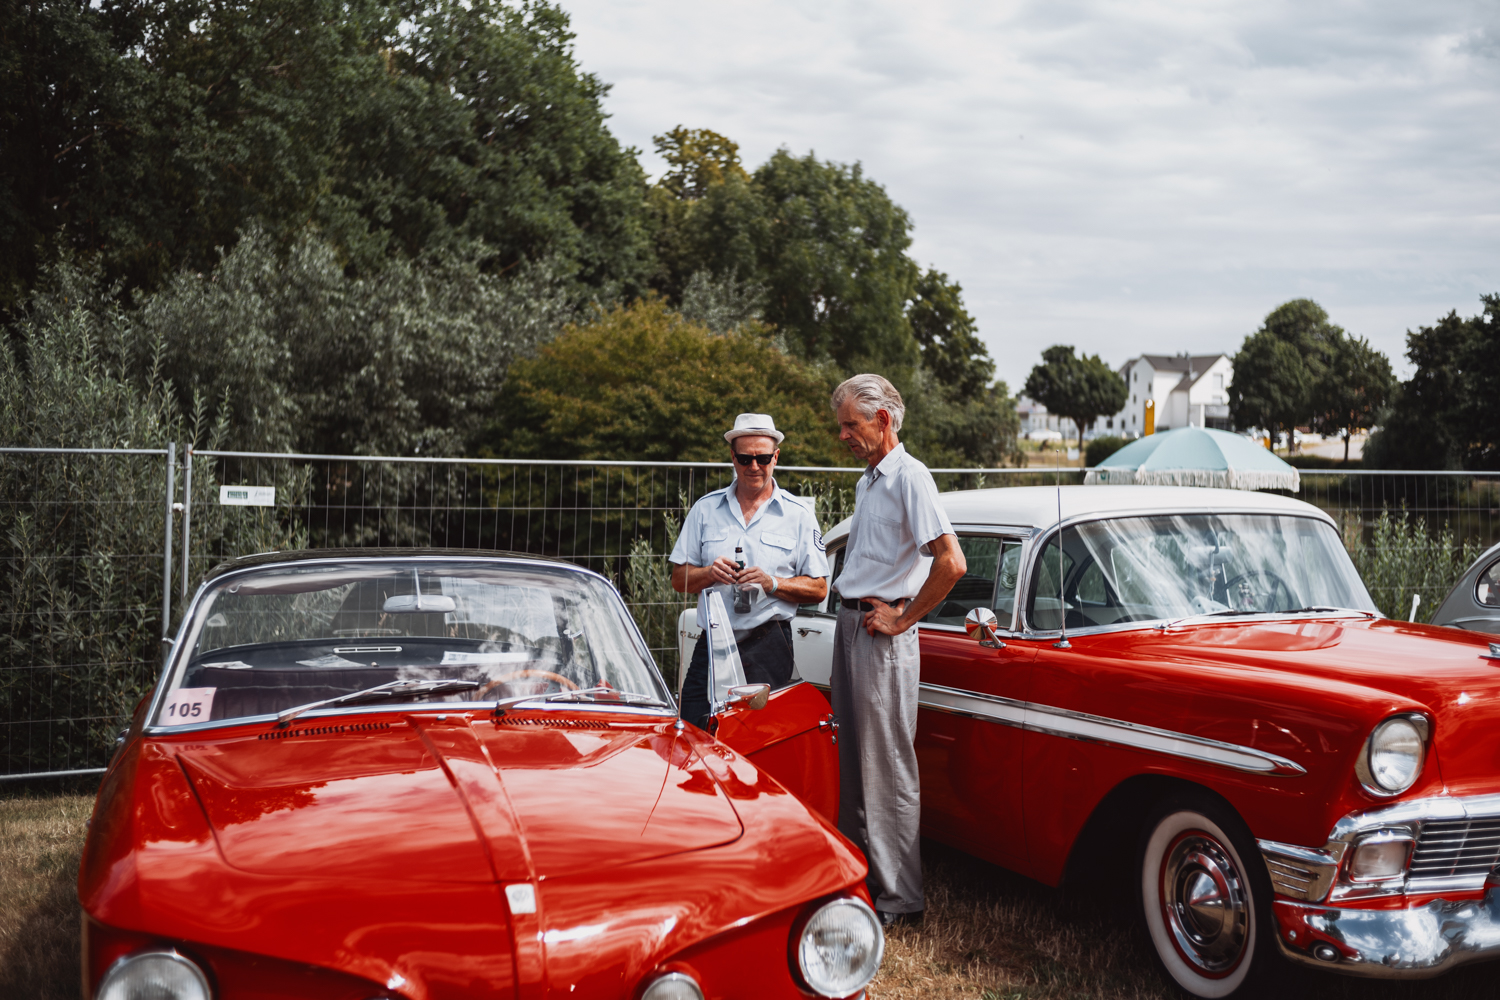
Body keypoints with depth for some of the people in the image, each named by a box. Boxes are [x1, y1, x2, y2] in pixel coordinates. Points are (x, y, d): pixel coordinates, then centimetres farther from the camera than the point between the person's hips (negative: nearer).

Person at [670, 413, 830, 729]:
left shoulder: (798, 514, 6)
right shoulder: (705, 509, 11)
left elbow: (818, 589, 3)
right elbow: (679, 580, 12)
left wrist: (773, 583, -13)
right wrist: (709, 573, -9)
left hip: (768, 646, -2)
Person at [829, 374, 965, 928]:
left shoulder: (910, 478, -14)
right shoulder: (868, 479, 15)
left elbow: (951, 562, -24)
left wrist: (902, 618, -17)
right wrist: (854, 611, 14)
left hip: (882, 634, -9)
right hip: (850, 624, 9)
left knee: (887, 766, -4)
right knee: (854, 758, 14)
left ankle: (898, 897, 2)